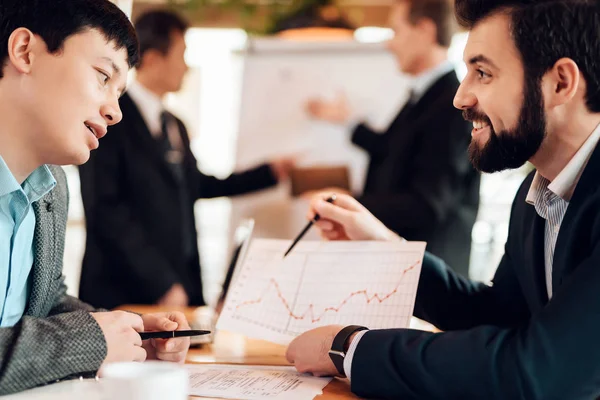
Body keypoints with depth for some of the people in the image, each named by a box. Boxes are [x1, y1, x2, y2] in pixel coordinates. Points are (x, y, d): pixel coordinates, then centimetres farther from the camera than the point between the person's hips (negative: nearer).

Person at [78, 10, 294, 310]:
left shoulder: (174, 125, 17)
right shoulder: (109, 120, -10)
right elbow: (105, 211, -16)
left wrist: (270, 173, 28)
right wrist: (162, 284, -17)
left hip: (182, 287, 7)